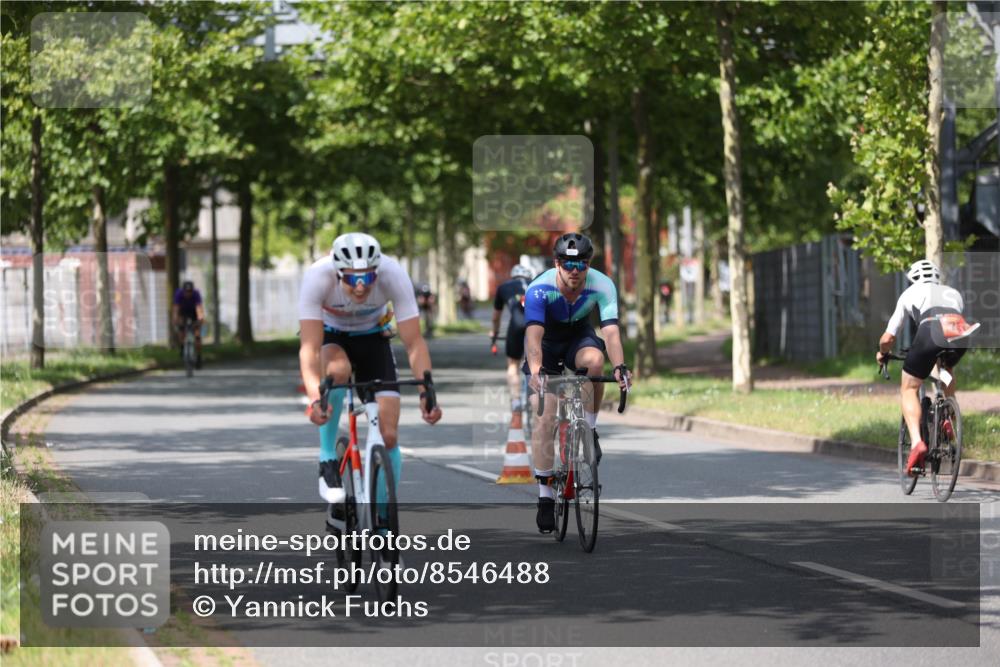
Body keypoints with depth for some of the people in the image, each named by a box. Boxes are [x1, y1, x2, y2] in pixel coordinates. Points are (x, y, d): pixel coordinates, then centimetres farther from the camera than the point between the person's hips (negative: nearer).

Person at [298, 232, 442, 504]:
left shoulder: (393, 275, -32)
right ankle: (328, 459, -19)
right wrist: (315, 397, -55)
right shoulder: (318, 276, -35)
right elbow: (309, 348, -39)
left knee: (388, 435, -12)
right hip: (330, 336, -1)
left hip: (372, 338, 1)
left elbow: (414, 343, -30)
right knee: (337, 371, -38)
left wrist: (427, 391, -45)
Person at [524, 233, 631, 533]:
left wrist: (620, 366, -55)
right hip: (546, 342, -1)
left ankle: (589, 430, -13)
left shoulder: (602, 286, -28)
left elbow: (611, 331, -37)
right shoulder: (539, 289, -32)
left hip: (578, 336, 1)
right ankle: (545, 495, -3)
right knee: (546, 418, -12)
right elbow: (534, 334, -42)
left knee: (595, 361, -36)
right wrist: (535, 369, -60)